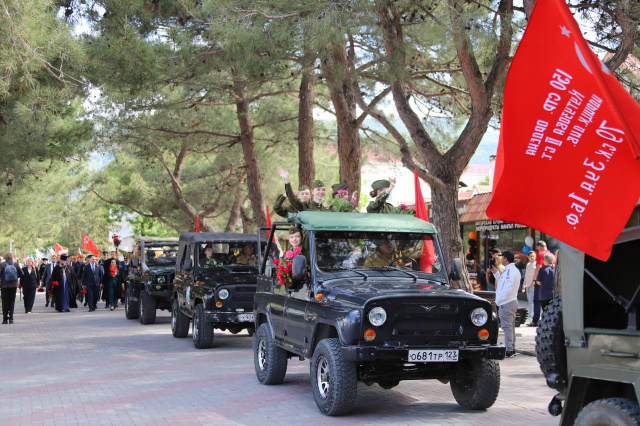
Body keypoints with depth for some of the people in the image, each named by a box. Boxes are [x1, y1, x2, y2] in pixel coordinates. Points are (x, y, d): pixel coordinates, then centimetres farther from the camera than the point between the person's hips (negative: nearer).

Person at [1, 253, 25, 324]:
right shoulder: (16, 264, -2)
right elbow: (21, 273, 0)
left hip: (4, 286, -1)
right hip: (14, 286, 1)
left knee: (5, 302, 6)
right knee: (12, 302, 7)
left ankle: (5, 319, 4)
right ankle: (11, 319, 3)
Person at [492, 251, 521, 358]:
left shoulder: (510, 271, -18)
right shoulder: (513, 270, 16)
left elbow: (507, 289, -24)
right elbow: (502, 282, 22)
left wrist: (499, 300, -18)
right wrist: (496, 273, 21)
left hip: (506, 303, -11)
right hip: (512, 301, 11)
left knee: (507, 327, -8)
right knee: (510, 327, 15)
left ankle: (509, 350, -7)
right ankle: (512, 349, 20)